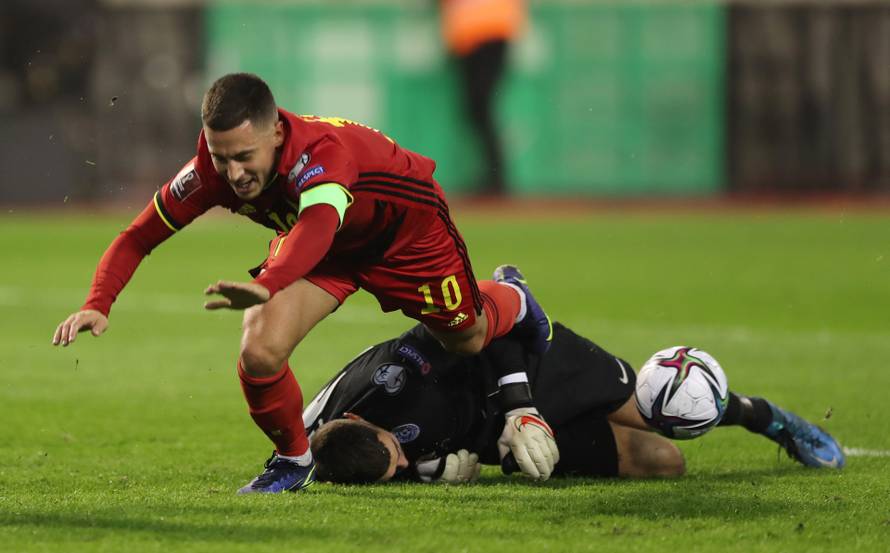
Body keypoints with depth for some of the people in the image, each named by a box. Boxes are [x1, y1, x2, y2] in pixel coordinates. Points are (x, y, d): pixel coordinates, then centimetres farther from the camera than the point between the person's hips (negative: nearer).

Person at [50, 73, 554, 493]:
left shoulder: (320, 152, -46)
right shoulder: (211, 171, -30)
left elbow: (319, 226, -67)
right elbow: (136, 238, -21)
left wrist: (267, 286, -85)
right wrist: (98, 305, -38)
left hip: (408, 227, -3)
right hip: (320, 247, 3)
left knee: (467, 339, 15)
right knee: (260, 353, -20)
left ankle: (510, 297, 54)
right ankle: (294, 460, 9)